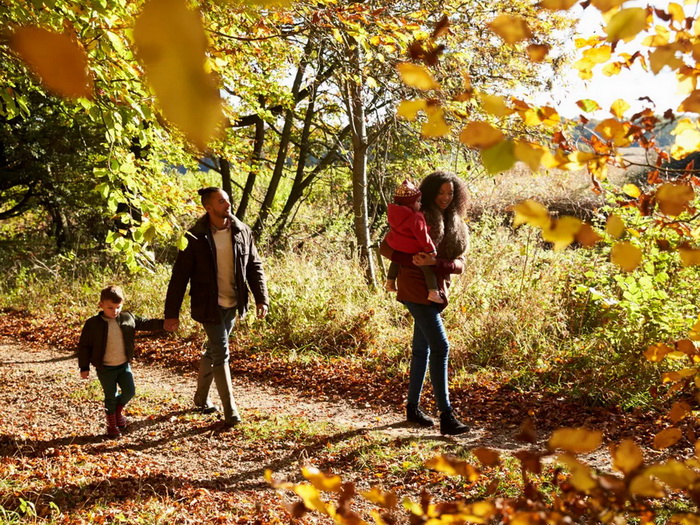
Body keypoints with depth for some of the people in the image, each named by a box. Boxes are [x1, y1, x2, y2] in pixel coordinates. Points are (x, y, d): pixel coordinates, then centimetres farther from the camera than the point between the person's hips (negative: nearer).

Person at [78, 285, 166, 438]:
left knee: (129, 392, 4)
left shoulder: (128, 318, -4)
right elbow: (84, 346, -7)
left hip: (124, 365, 3)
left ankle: (118, 409, 35)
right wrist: (84, 367, -7)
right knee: (110, 397, 5)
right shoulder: (93, 324, -13)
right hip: (105, 368, -3)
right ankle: (112, 424, 24)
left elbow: (145, 323, 7)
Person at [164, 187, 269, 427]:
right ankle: (230, 412, 2)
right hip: (209, 306, -5)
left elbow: (255, 267, 6)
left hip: (233, 304, 5)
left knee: (213, 350, 19)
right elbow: (180, 276, -10)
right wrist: (171, 313, -11)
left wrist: (262, 298, -3)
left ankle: (201, 397, 37)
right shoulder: (196, 237, -13)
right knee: (221, 355, -5)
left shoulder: (242, 232, -1)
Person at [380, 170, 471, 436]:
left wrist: (435, 263, -19)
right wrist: (413, 262, -23)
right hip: (416, 290, -7)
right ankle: (446, 416, -14)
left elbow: (460, 263, 1)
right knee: (440, 347, -14)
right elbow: (385, 248, -9)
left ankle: (413, 407, 24)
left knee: (422, 348, 14)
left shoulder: (455, 225, 11)